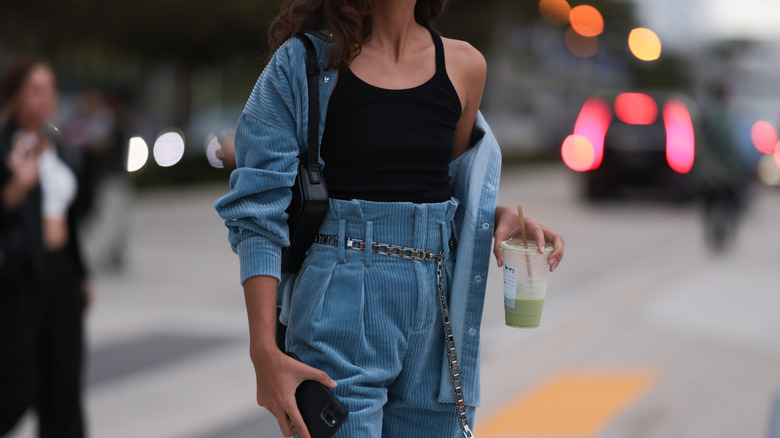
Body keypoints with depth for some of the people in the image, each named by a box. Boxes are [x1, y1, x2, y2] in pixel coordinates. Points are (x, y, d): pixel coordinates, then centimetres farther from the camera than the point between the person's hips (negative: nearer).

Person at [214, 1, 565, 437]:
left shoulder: (464, 65, 9)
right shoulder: (306, 61, -2)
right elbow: (260, 211, -5)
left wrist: (500, 216, 0)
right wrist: (264, 351, -12)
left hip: (436, 309, 4)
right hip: (342, 308, -4)